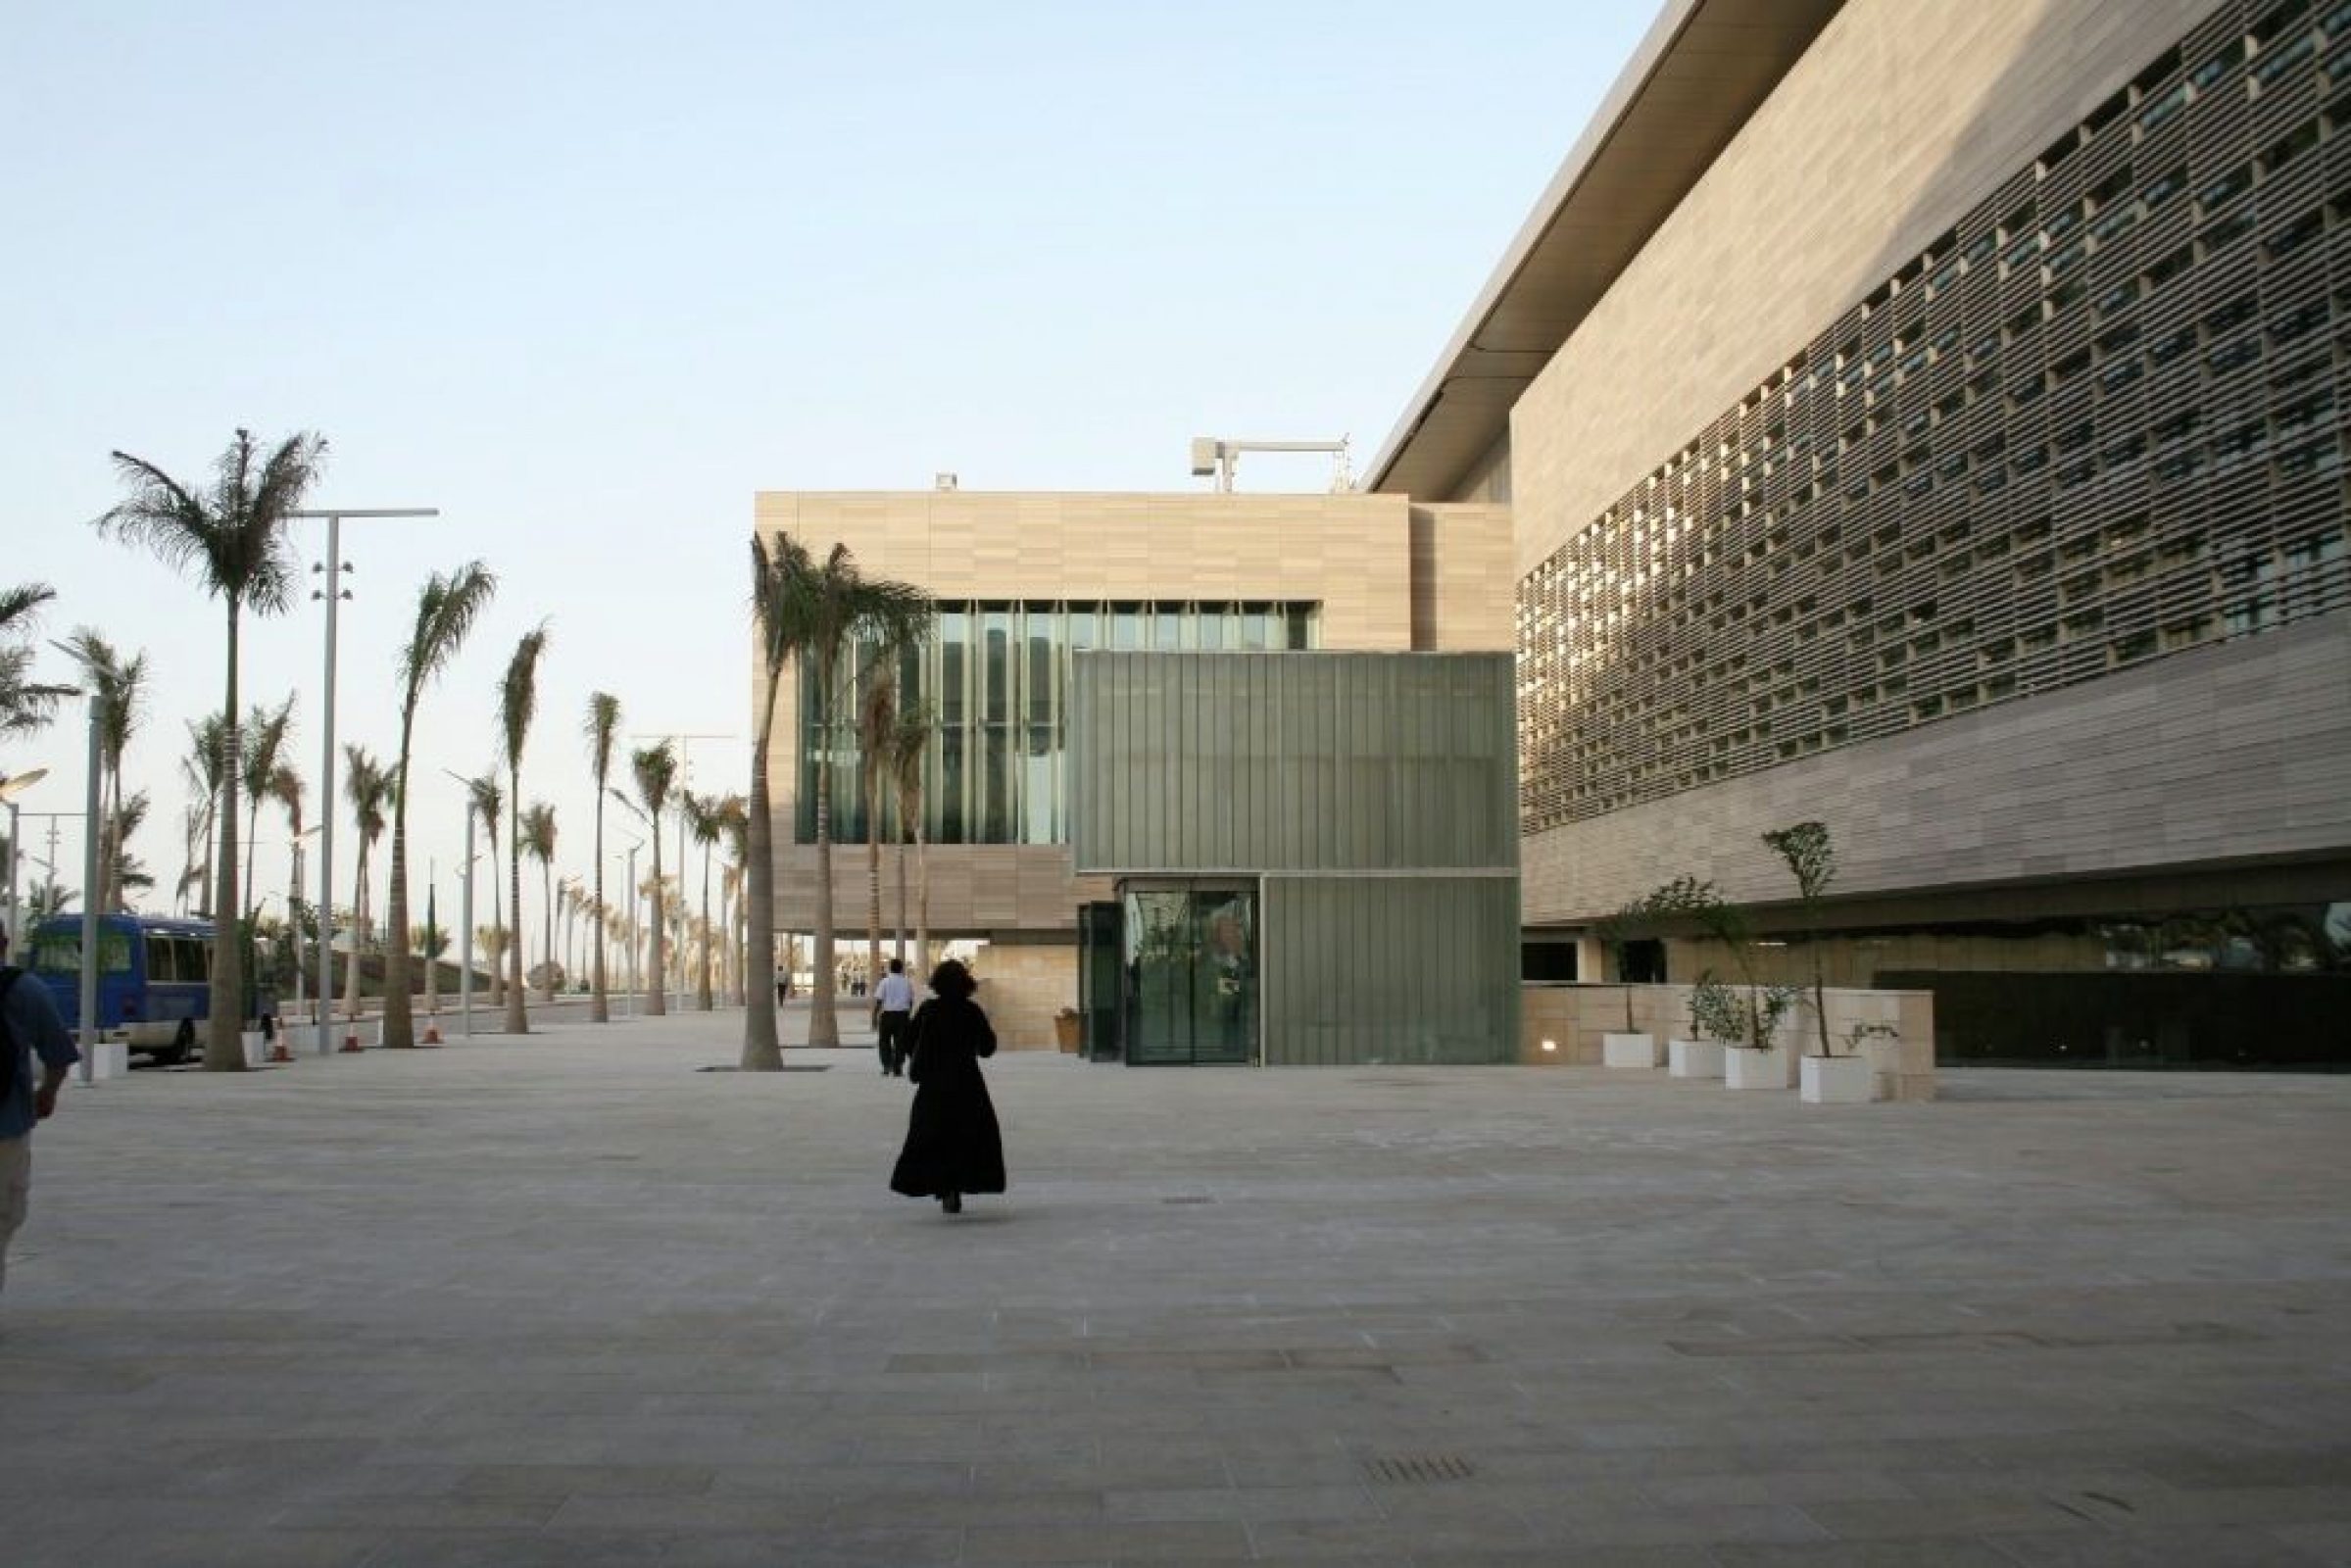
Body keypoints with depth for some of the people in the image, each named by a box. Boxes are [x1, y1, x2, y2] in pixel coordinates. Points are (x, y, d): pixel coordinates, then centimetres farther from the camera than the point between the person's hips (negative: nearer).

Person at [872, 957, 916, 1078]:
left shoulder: (885, 982, -4)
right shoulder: (907, 982, 3)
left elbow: (878, 1001, -6)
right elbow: (911, 1001, 8)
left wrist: (875, 1017, -2)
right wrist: (908, 1015, 20)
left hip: (887, 1014, -2)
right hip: (903, 1014, 2)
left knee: (884, 1041, 10)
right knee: (900, 1042, 7)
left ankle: (887, 1066, 1)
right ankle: (898, 1069, 6)